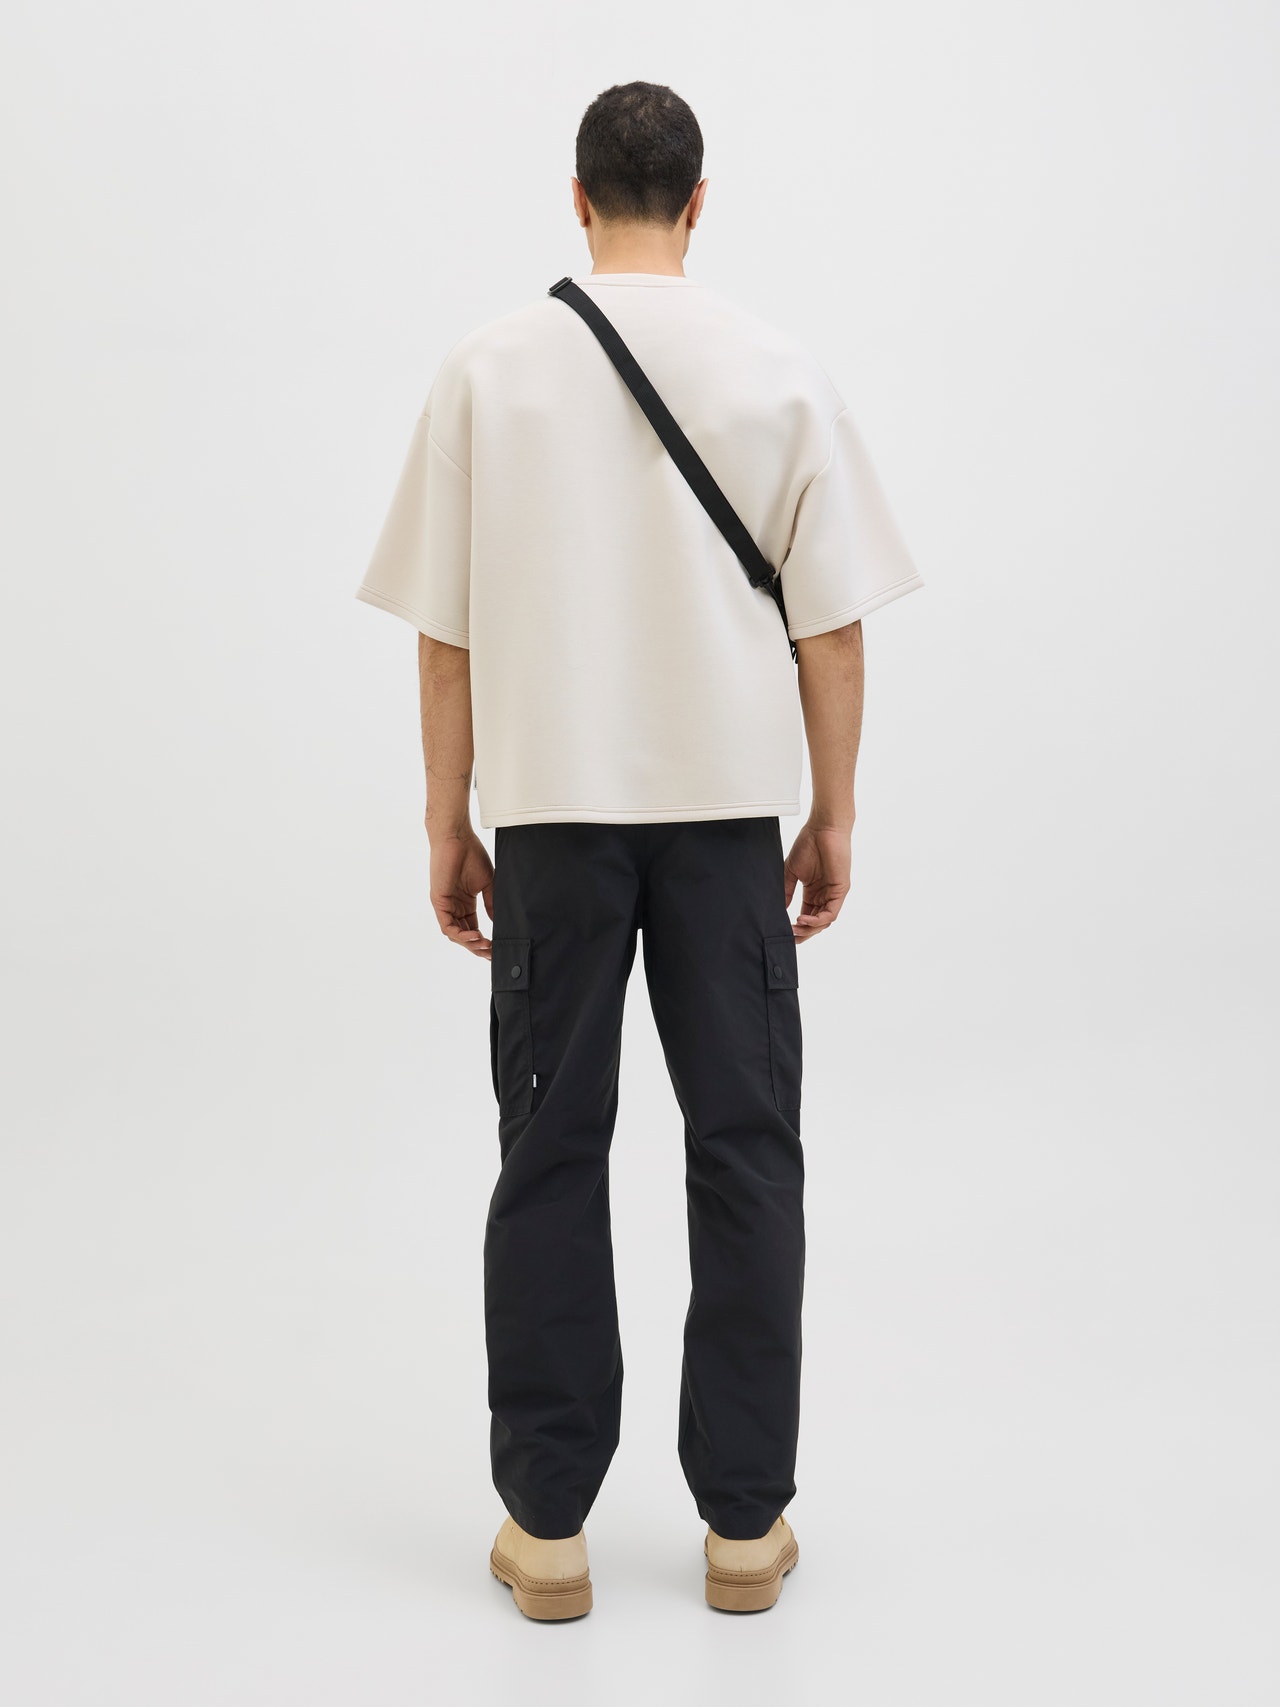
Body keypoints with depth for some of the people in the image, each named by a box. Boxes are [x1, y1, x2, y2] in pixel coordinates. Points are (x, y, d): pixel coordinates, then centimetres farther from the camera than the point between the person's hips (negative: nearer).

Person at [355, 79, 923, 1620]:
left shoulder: (489, 370, -1)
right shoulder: (779, 375, -1)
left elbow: (446, 627, 0)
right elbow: (831, 625, 0)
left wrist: (449, 823, 8)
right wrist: (833, 815, 9)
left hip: (551, 804, 0)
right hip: (727, 803, 0)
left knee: (550, 1156, 8)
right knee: (744, 1153, 8)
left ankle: (545, 1522, 15)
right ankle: (745, 1518, 15)